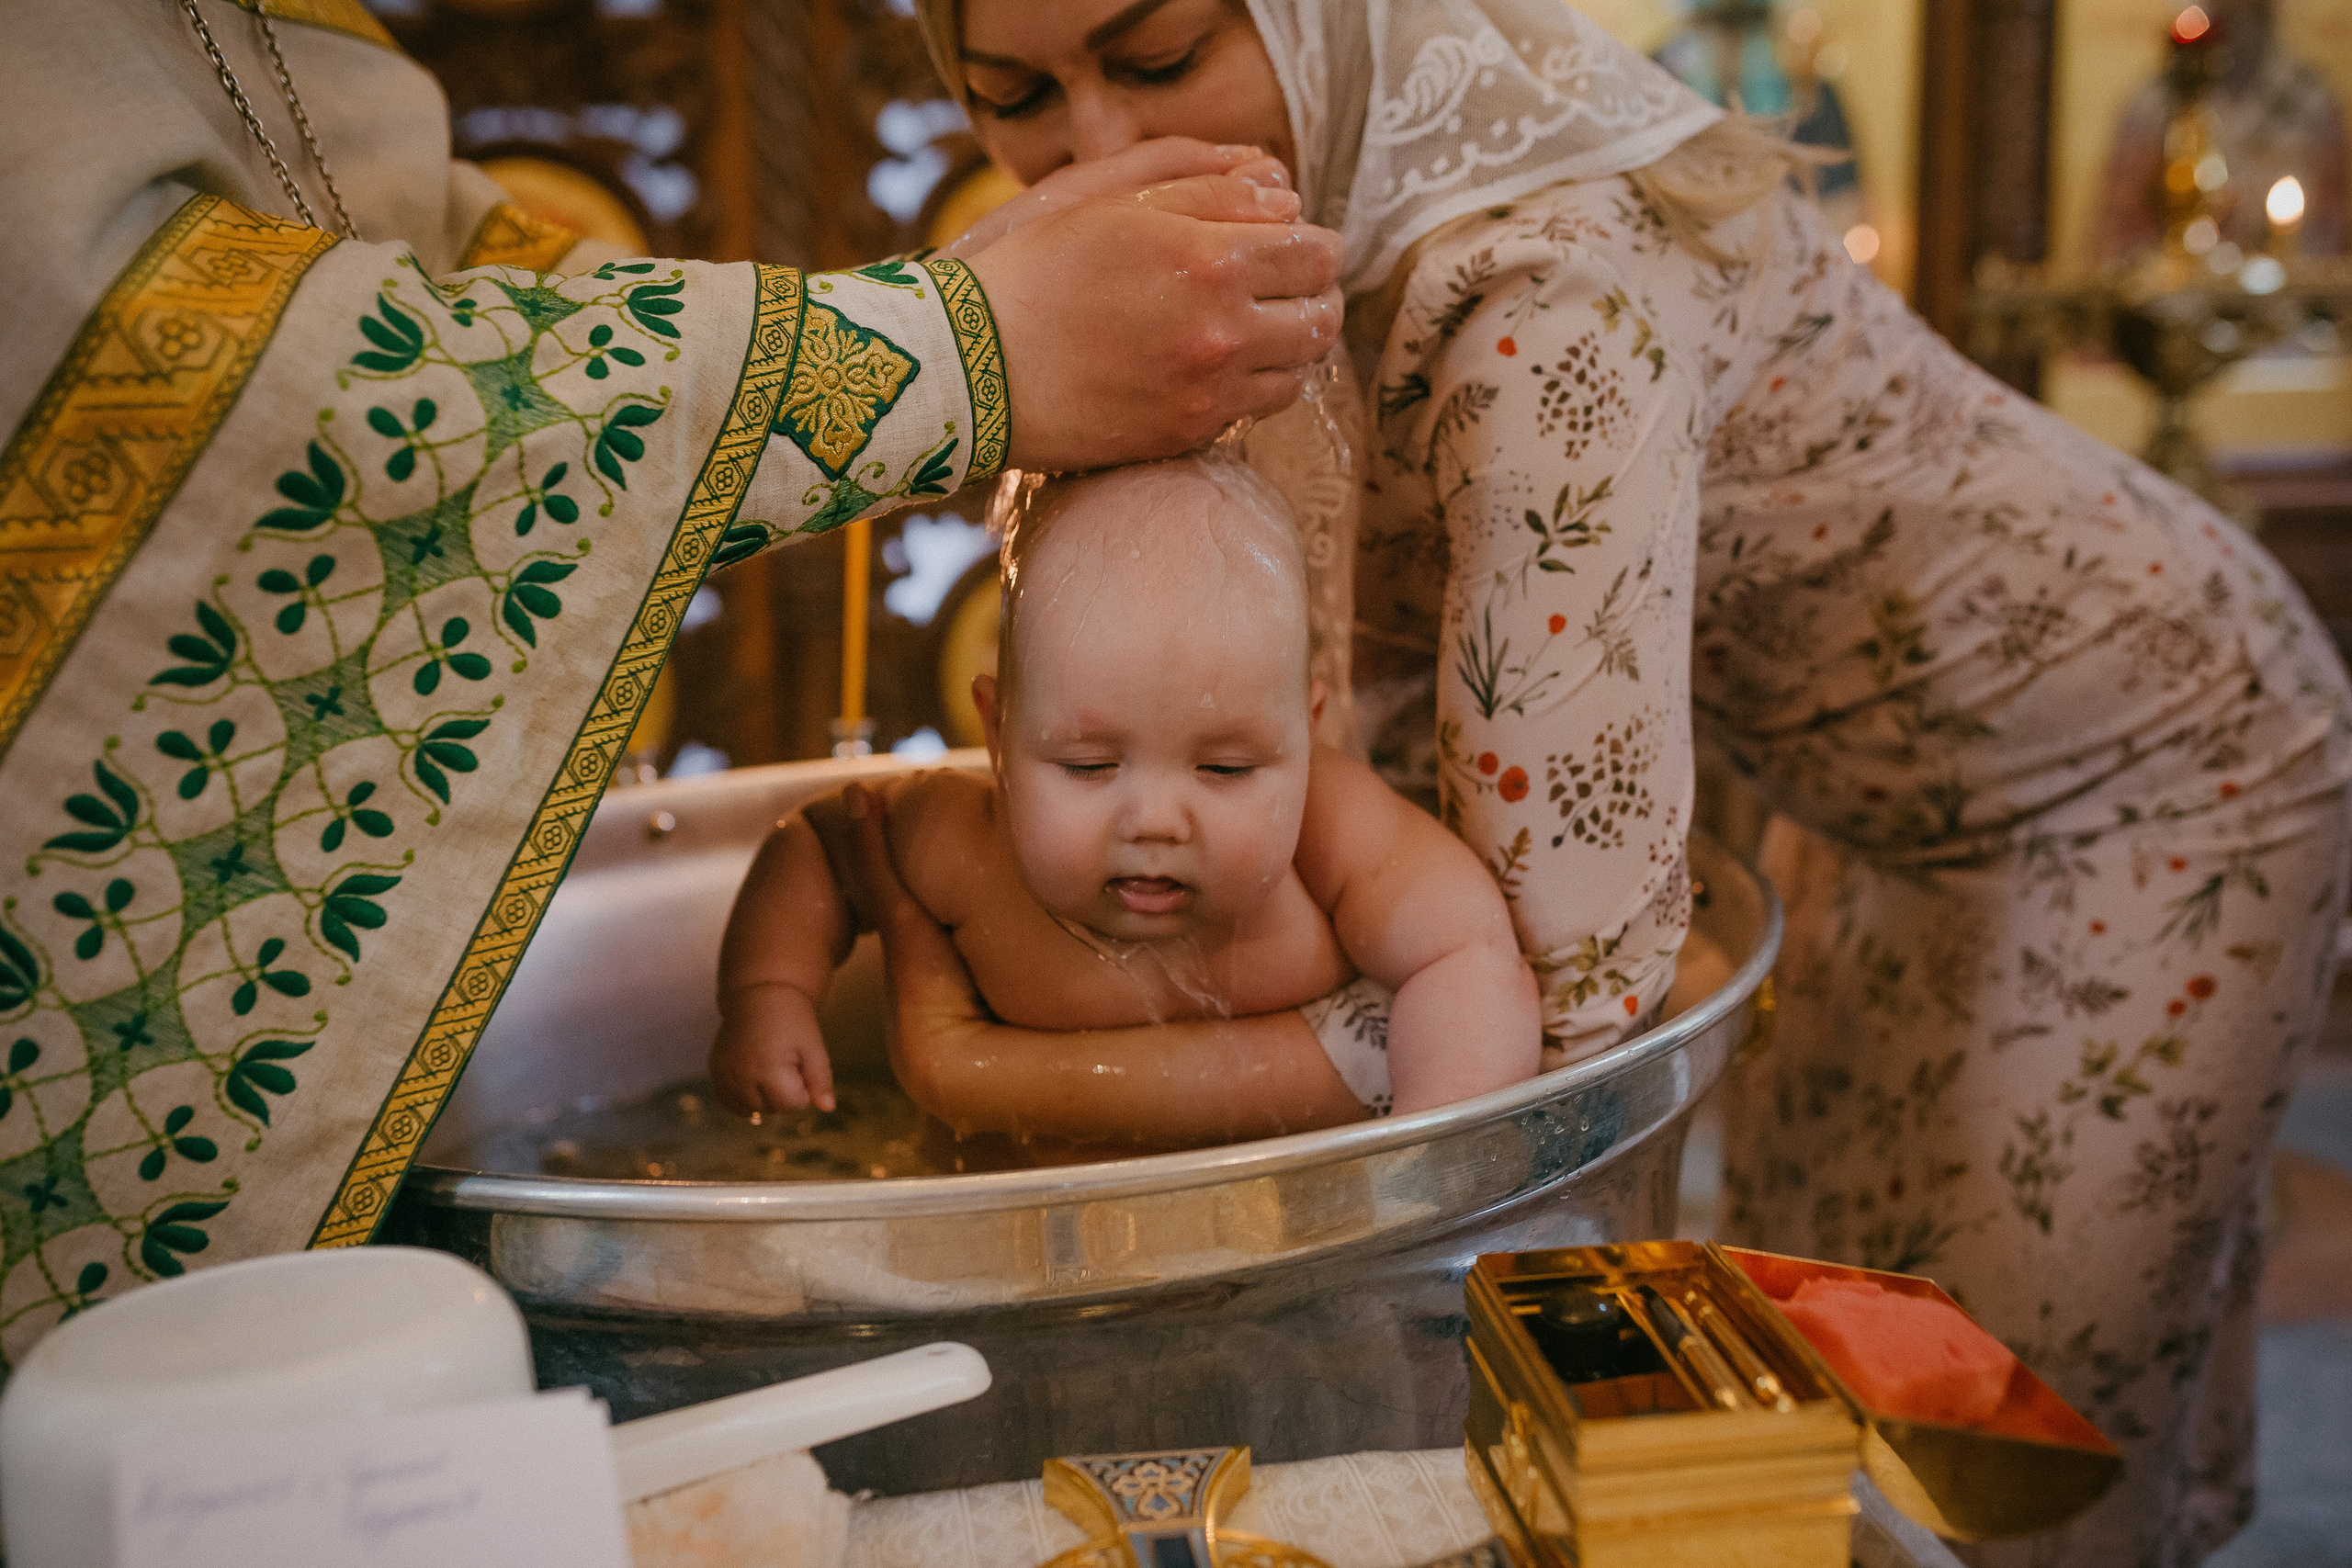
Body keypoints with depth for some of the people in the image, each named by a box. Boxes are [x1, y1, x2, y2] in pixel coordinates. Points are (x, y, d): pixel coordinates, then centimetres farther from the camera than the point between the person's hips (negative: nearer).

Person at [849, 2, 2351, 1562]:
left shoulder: (1552, 304, -40)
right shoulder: (1325, 200, -13)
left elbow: (1563, 988, -41)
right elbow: (1388, 669, -6)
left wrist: (974, 1072, -36)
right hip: (1922, 795, 8)